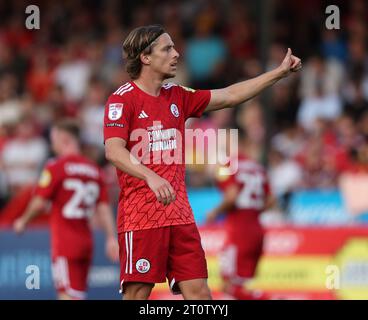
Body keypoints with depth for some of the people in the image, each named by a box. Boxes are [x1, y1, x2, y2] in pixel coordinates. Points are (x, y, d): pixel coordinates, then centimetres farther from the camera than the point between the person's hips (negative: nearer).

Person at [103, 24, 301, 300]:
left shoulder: (177, 97, 15)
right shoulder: (123, 99, -6)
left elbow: (229, 96, 19)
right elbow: (113, 151, -19)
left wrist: (280, 72, 16)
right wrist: (151, 177, -34)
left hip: (179, 214, 6)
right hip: (140, 214, -6)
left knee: (199, 293, 1)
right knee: (137, 294, -6)